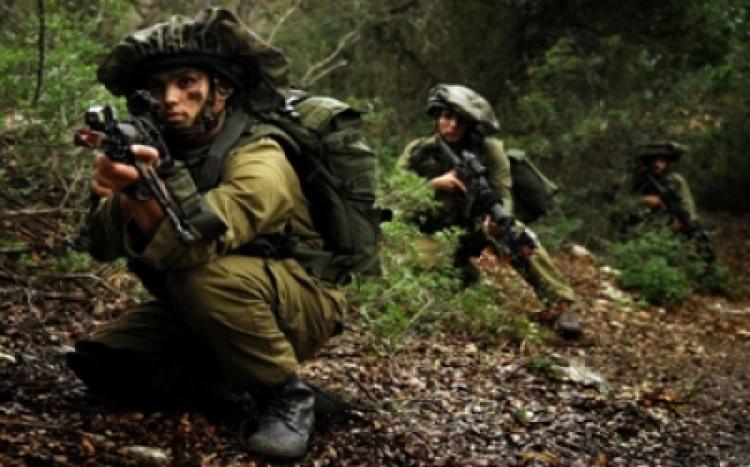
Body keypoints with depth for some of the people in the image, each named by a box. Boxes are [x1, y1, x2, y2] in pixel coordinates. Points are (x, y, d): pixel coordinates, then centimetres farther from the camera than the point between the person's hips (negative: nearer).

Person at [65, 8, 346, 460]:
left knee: (207, 276, -36)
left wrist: (143, 193, -60)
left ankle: (287, 395, -17)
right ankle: (217, 374, 12)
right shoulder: (162, 149, -4)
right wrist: (123, 195, -37)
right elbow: (104, 245, -16)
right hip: (197, 314, 7)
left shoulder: (258, 159, -25)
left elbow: (196, 241, -42)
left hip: (298, 307, -7)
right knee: (99, 357, -7)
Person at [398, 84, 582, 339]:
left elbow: (503, 193, -20)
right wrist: (434, 184, -32)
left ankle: (560, 304, -32)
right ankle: (463, 274, 6)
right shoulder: (417, 151, -7)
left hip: (479, 223, -2)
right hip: (438, 230, 3)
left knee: (516, 233, -34)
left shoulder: (488, 148, -12)